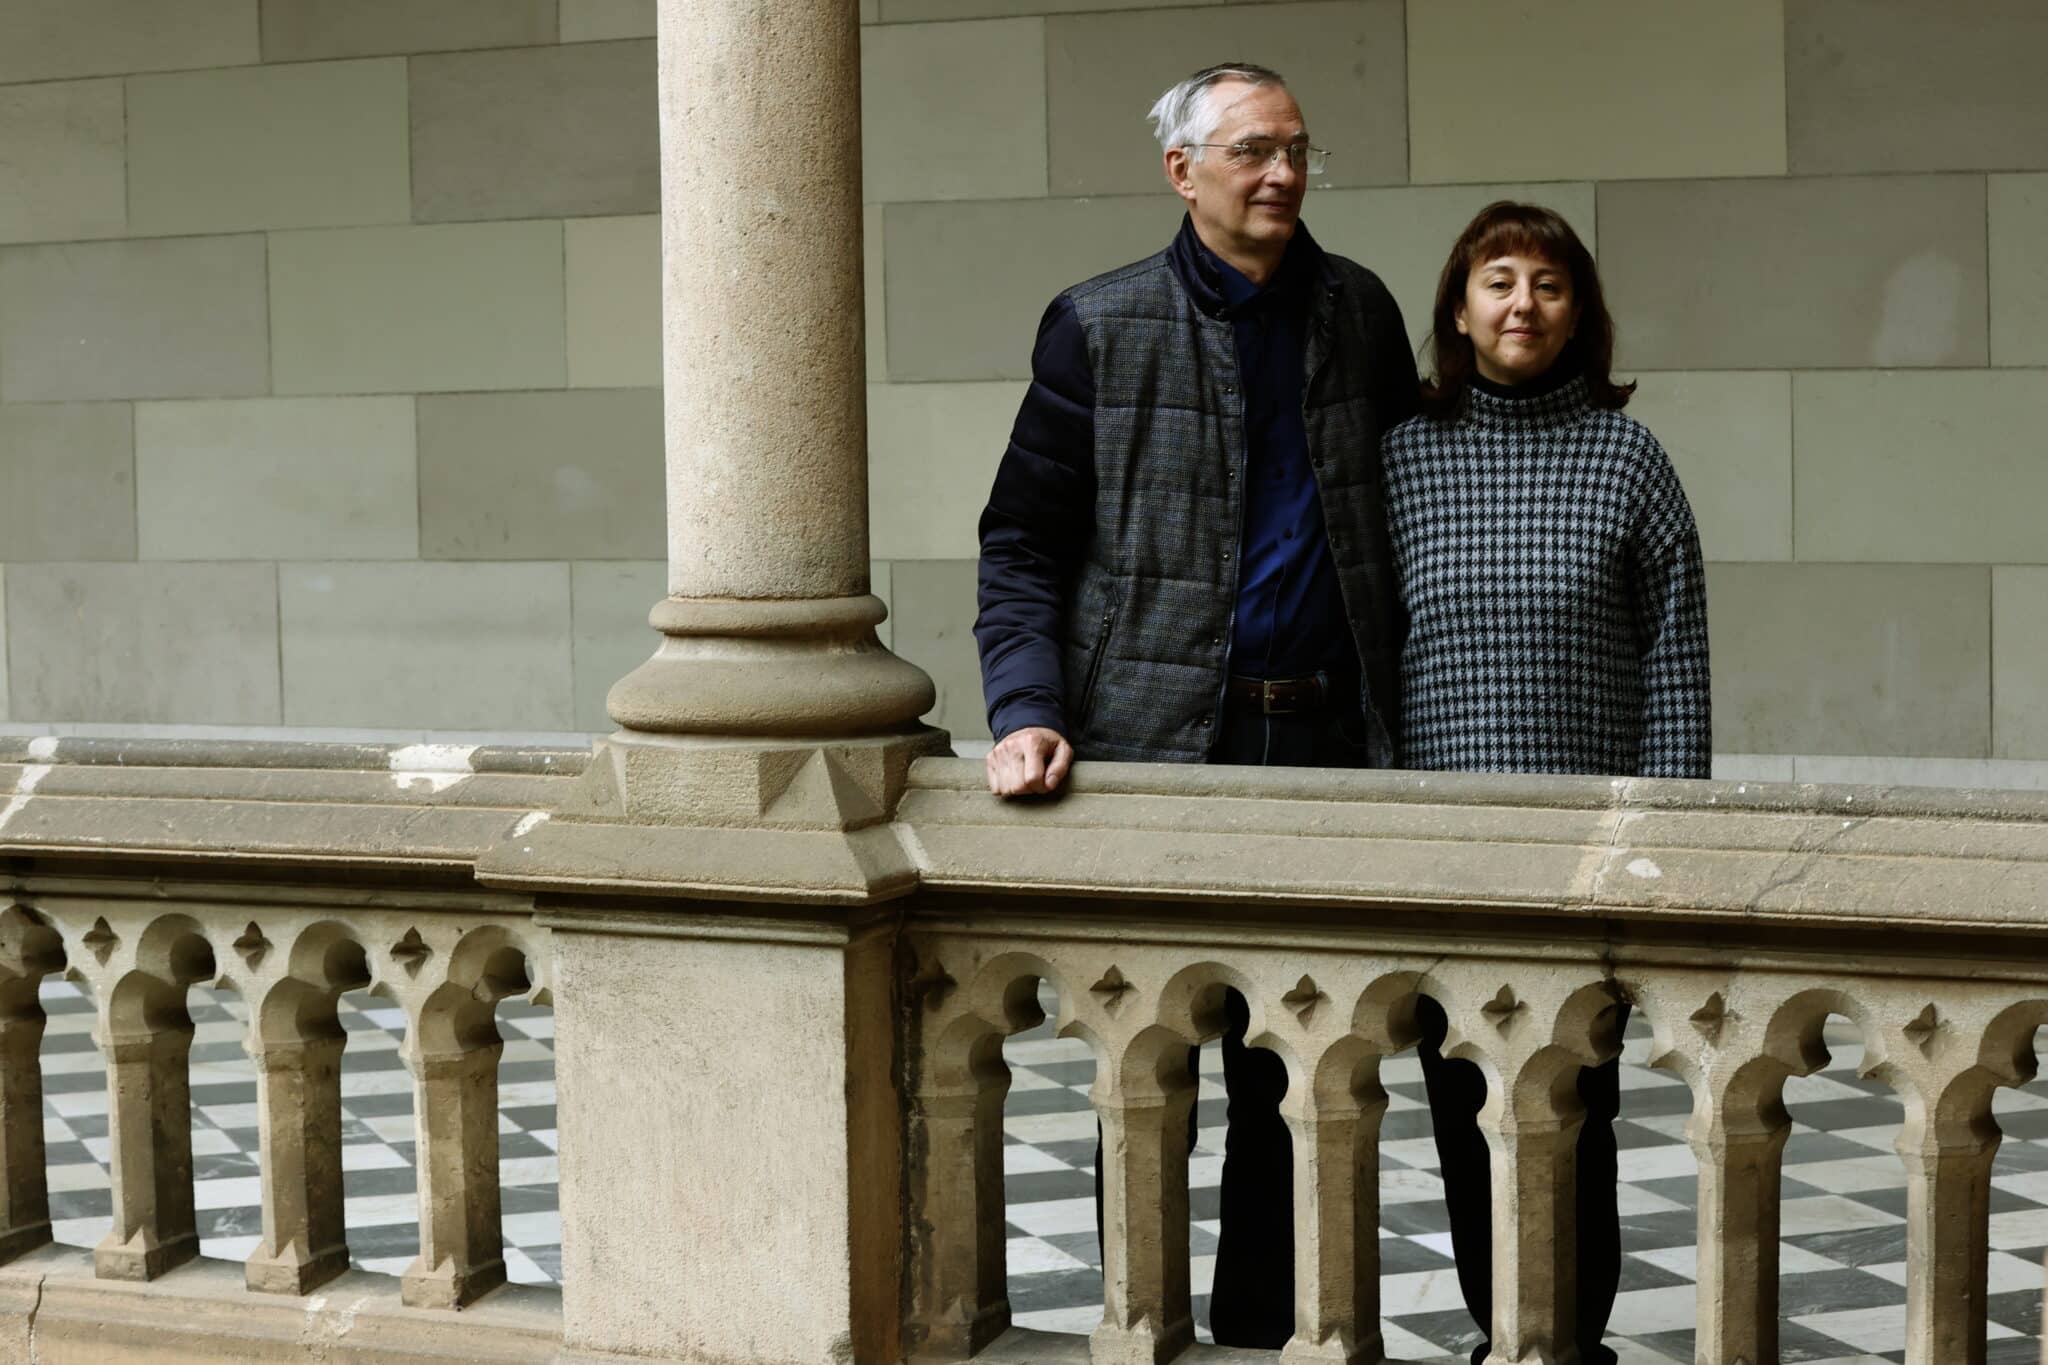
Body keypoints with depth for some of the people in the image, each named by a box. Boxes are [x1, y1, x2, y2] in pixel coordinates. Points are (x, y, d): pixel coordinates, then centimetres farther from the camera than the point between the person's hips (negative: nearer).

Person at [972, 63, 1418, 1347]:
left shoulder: (1358, 312, 10)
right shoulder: (1099, 327, 1)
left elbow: (1409, 506, 16)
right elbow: (1022, 545, 1)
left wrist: (1397, 706, 7)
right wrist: (1028, 709, -13)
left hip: (1324, 740, 3)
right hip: (1157, 744, -2)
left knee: (1294, 1070, 7)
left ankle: (1263, 1328, 19)